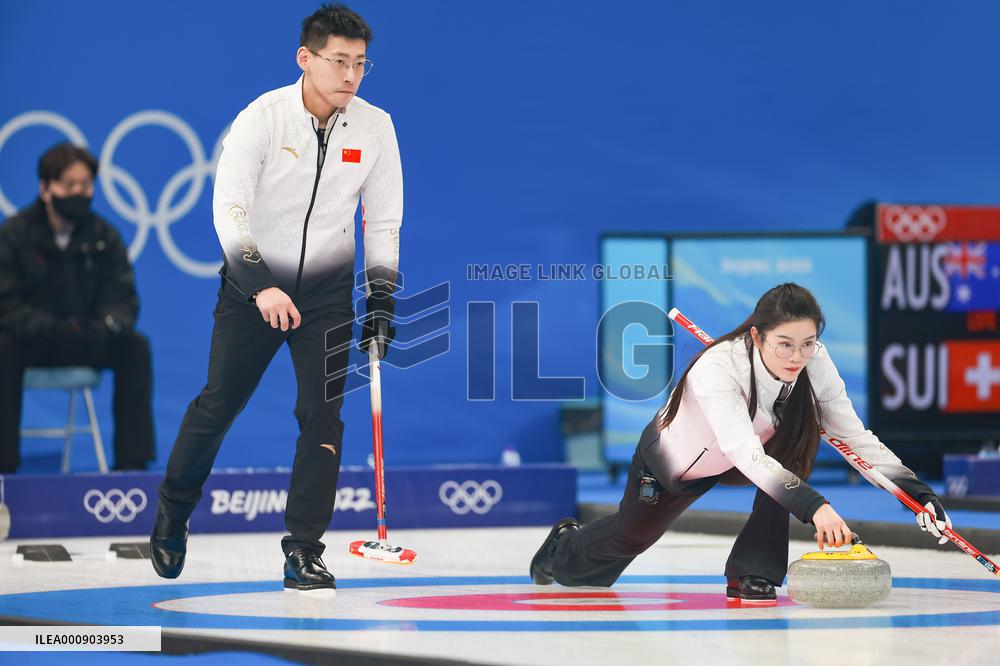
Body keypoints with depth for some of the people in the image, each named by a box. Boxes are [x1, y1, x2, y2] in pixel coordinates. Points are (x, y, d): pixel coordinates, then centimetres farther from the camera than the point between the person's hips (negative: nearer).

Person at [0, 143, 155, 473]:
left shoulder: (104, 236, -2)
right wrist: (57, 328, -33)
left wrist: (111, 323, -30)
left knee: (135, 346, -23)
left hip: (86, 340, 3)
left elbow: (123, 299, -4)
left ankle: (131, 460, -18)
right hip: (30, 341, -3)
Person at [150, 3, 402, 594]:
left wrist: (381, 294, -5)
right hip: (253, 282, -2)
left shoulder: (375, 127, -7)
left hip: (327, 289, 2)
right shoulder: (263, 117, -17)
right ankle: (173, 512, 29)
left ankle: (304, 549, -1)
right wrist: (260, 286, -35)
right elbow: (229, 207, -24)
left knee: (322, 413, -8)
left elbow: (383, 219, 3)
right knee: (218, 405, 5)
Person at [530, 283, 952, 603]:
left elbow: (856, 437, -22)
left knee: (794, 453, -29)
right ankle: (563, 548, 55)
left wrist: (916, 491, -34)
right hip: (674, 458, -3)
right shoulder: (717, 368, -45)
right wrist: (812, 505, -67)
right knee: (631, 537, 19)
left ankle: (751, 573, -14)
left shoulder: (814, 363, -30)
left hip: (751, 453, 3)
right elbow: (746, 454, -55)